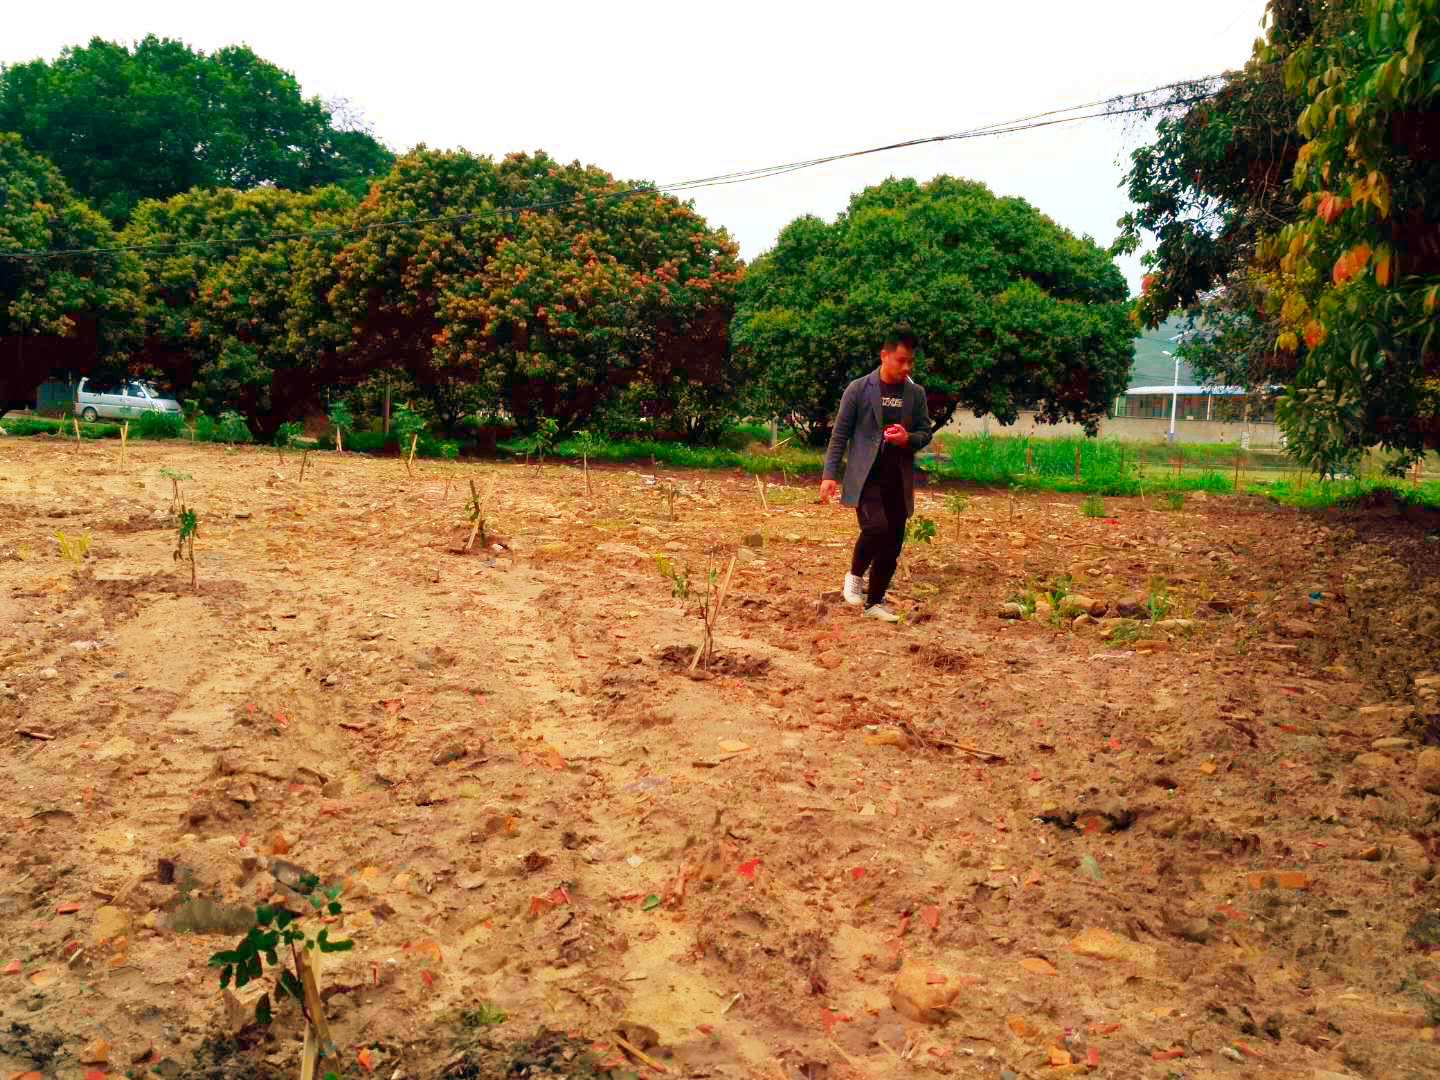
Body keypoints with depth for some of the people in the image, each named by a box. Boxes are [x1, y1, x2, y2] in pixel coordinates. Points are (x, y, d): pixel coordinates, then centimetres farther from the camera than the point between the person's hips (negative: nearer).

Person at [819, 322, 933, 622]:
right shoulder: (858, 389, -2)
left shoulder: (916, 394, 8)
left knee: (892, 546, 4)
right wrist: (830, 474, -5)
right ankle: (855, 574, 5)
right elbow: (840, 434, 1)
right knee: (876, 528, -24)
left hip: (899, 481, 4)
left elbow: (925, 432, 15)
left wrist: (909, 438, -9)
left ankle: (875, 601, 20)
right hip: (865, 477, -4)